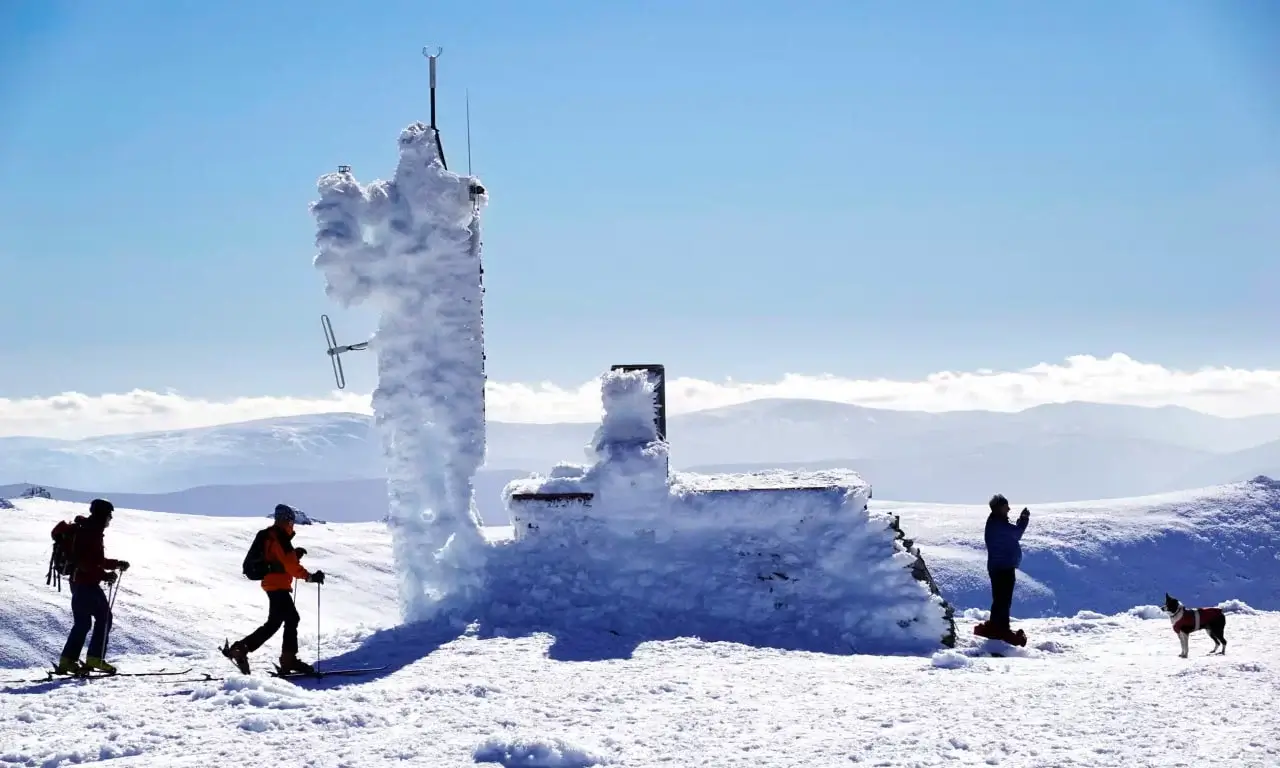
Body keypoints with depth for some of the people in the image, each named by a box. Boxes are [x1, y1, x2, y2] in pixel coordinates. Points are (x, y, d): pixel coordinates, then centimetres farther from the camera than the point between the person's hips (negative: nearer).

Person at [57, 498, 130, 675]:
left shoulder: (89, 530, 16)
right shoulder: (91, 532, -15)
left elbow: (97, 560, 23)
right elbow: (85, 562, -24)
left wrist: (117, 564, 19)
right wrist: (104, 575, -24)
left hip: (78, 582, 10)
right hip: (87, 583, -10)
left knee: (82, 623, 11)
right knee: (104, 617, -3)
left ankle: (67, 661, 10)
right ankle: (95, 658, -3)